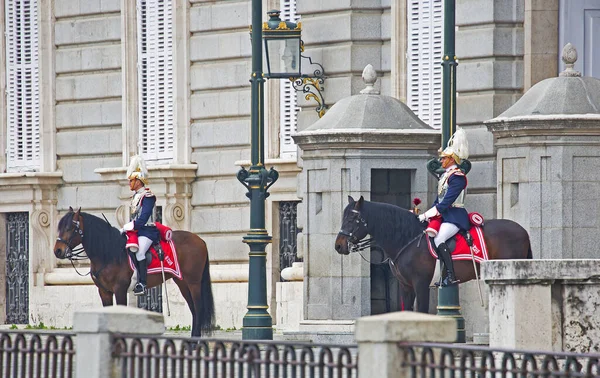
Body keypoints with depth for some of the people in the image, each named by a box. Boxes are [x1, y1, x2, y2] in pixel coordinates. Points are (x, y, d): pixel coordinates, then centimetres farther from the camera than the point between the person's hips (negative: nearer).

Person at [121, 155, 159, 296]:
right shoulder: (135, 196, 17)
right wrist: (126, 228, 5)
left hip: (146, 231, -10)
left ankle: (142, 284, -28)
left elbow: (142, 219, -19)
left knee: (138, 252, -28)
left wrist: (126, 227, -18)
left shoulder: (147, 196, -12)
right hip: (135, 231, 10)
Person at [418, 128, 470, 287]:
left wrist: (427, 215, -19)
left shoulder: (457, 177, -12)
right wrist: (429, 215, 7)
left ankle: (451, 275, -30)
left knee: (439, 239, -28)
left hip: (455, 216, -10)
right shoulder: (444, 175, 18)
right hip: (442, 215, 10)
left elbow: (446, 202, -19)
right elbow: (439, 200, 21)